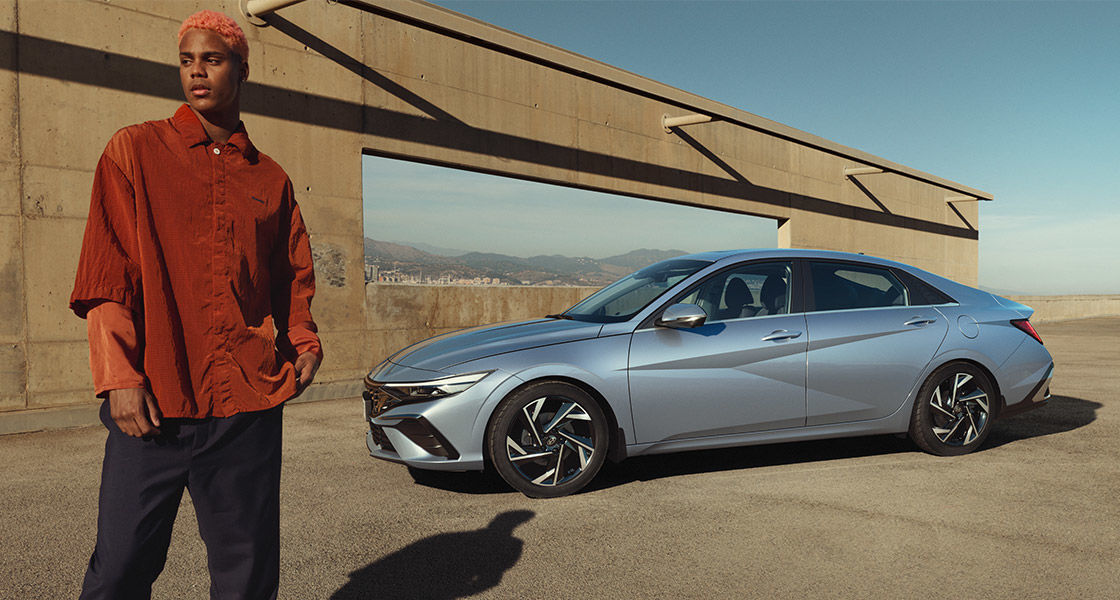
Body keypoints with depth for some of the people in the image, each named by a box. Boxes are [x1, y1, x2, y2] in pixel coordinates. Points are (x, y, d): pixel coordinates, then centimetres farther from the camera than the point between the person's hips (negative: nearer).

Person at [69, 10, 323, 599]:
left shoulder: (270, 177, 13)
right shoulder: (134, 151, 6)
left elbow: (293, 274, 20)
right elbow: (106, 276, 0)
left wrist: (303, 341, 3)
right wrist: (119, 377, -10)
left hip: (250, 402, 2)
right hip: (151, 403, -2)